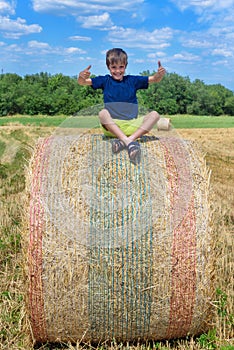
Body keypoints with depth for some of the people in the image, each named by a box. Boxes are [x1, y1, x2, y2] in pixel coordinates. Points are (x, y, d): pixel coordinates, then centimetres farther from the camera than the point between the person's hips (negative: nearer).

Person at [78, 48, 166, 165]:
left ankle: (130, 139, -39)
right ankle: (128, 143, -47)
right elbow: (82, 82, 1)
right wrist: (81, 76, -23)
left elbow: (154, 79, 7)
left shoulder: (132, 80, 12)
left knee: (155, 115, -19)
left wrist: (160, 74, -17)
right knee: (102, 113, -33)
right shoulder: (105, 80, 9)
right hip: (111, 126, -1)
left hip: (131, 125, 2)